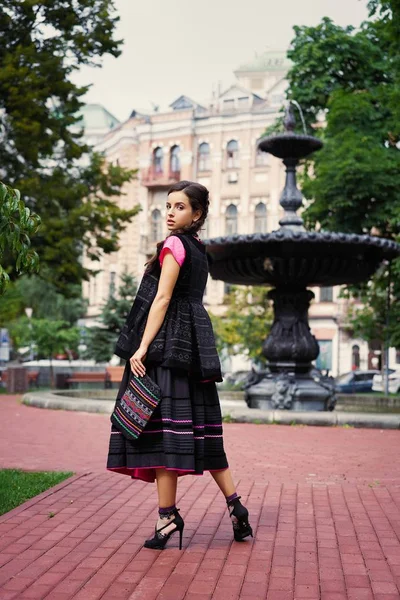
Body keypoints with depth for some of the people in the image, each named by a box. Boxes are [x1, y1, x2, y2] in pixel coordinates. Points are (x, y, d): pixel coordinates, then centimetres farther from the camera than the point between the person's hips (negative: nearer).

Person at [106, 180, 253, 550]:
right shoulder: (199, 250, 19)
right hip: (194, 345, 9)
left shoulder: (174, 245, -6)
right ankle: (234, 504, 13)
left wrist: (142, 347, -17)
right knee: (200, 427, 11)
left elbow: (162, 300, -14)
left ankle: (168, 516, -5)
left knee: (164, 426, -7)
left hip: (168, 344, -9)